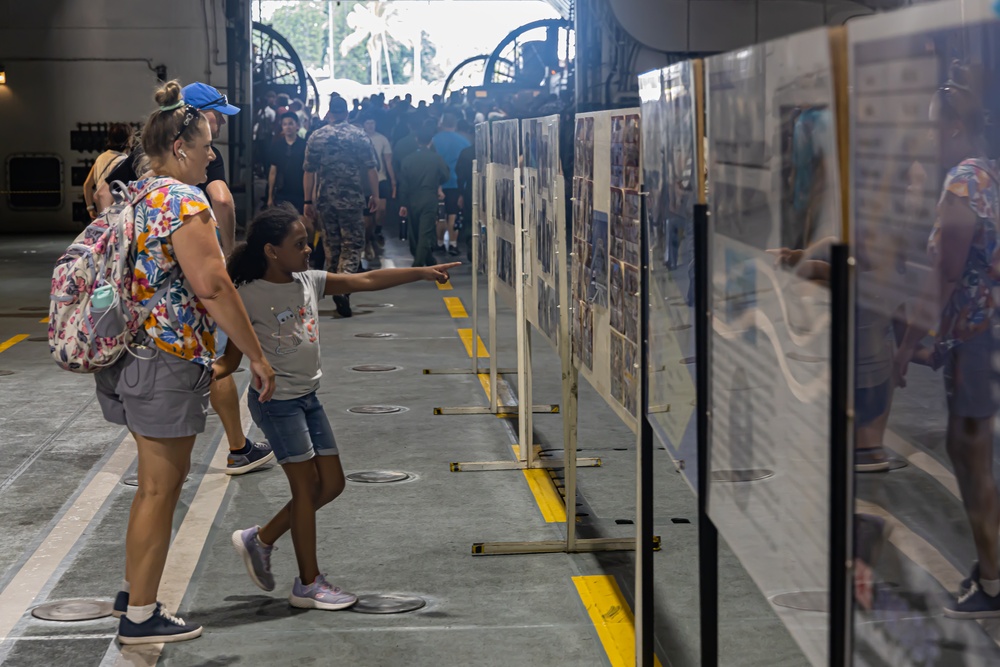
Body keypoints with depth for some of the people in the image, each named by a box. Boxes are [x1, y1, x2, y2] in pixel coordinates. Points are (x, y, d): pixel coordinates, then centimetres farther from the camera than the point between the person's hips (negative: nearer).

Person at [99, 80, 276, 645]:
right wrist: (257, 355, -17)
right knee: (160, 487, -1)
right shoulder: (186, 203, -16)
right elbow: (211, 286, -22)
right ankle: (140, 616, 6)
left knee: (161, 478, 21)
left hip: (135, 357, 9)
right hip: (170, 362, -9)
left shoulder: (133, 196, 13)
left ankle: (135, 590, 30)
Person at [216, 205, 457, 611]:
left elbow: (366, 281, 3)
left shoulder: (309, 282, 5)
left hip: (307, 397, 8)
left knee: (331, 484, 9)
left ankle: (260, 540, 24)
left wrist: (422, 272, -1)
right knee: (307, 485, -3)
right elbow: (232, 359, -10)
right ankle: (308, 584, 8)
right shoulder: (250, 297, -14)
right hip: (276, 399, -8)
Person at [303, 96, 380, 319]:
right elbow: (370, 169, -5)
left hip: (325, 200, 3)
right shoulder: (359, 136, -4)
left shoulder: (316, 137, 2)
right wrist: (375, 195, 4)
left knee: (331, 244, 15)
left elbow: (309, 172, 1)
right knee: (353, 243, -1)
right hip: (351, 199, -3)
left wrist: (308, 201, 7)